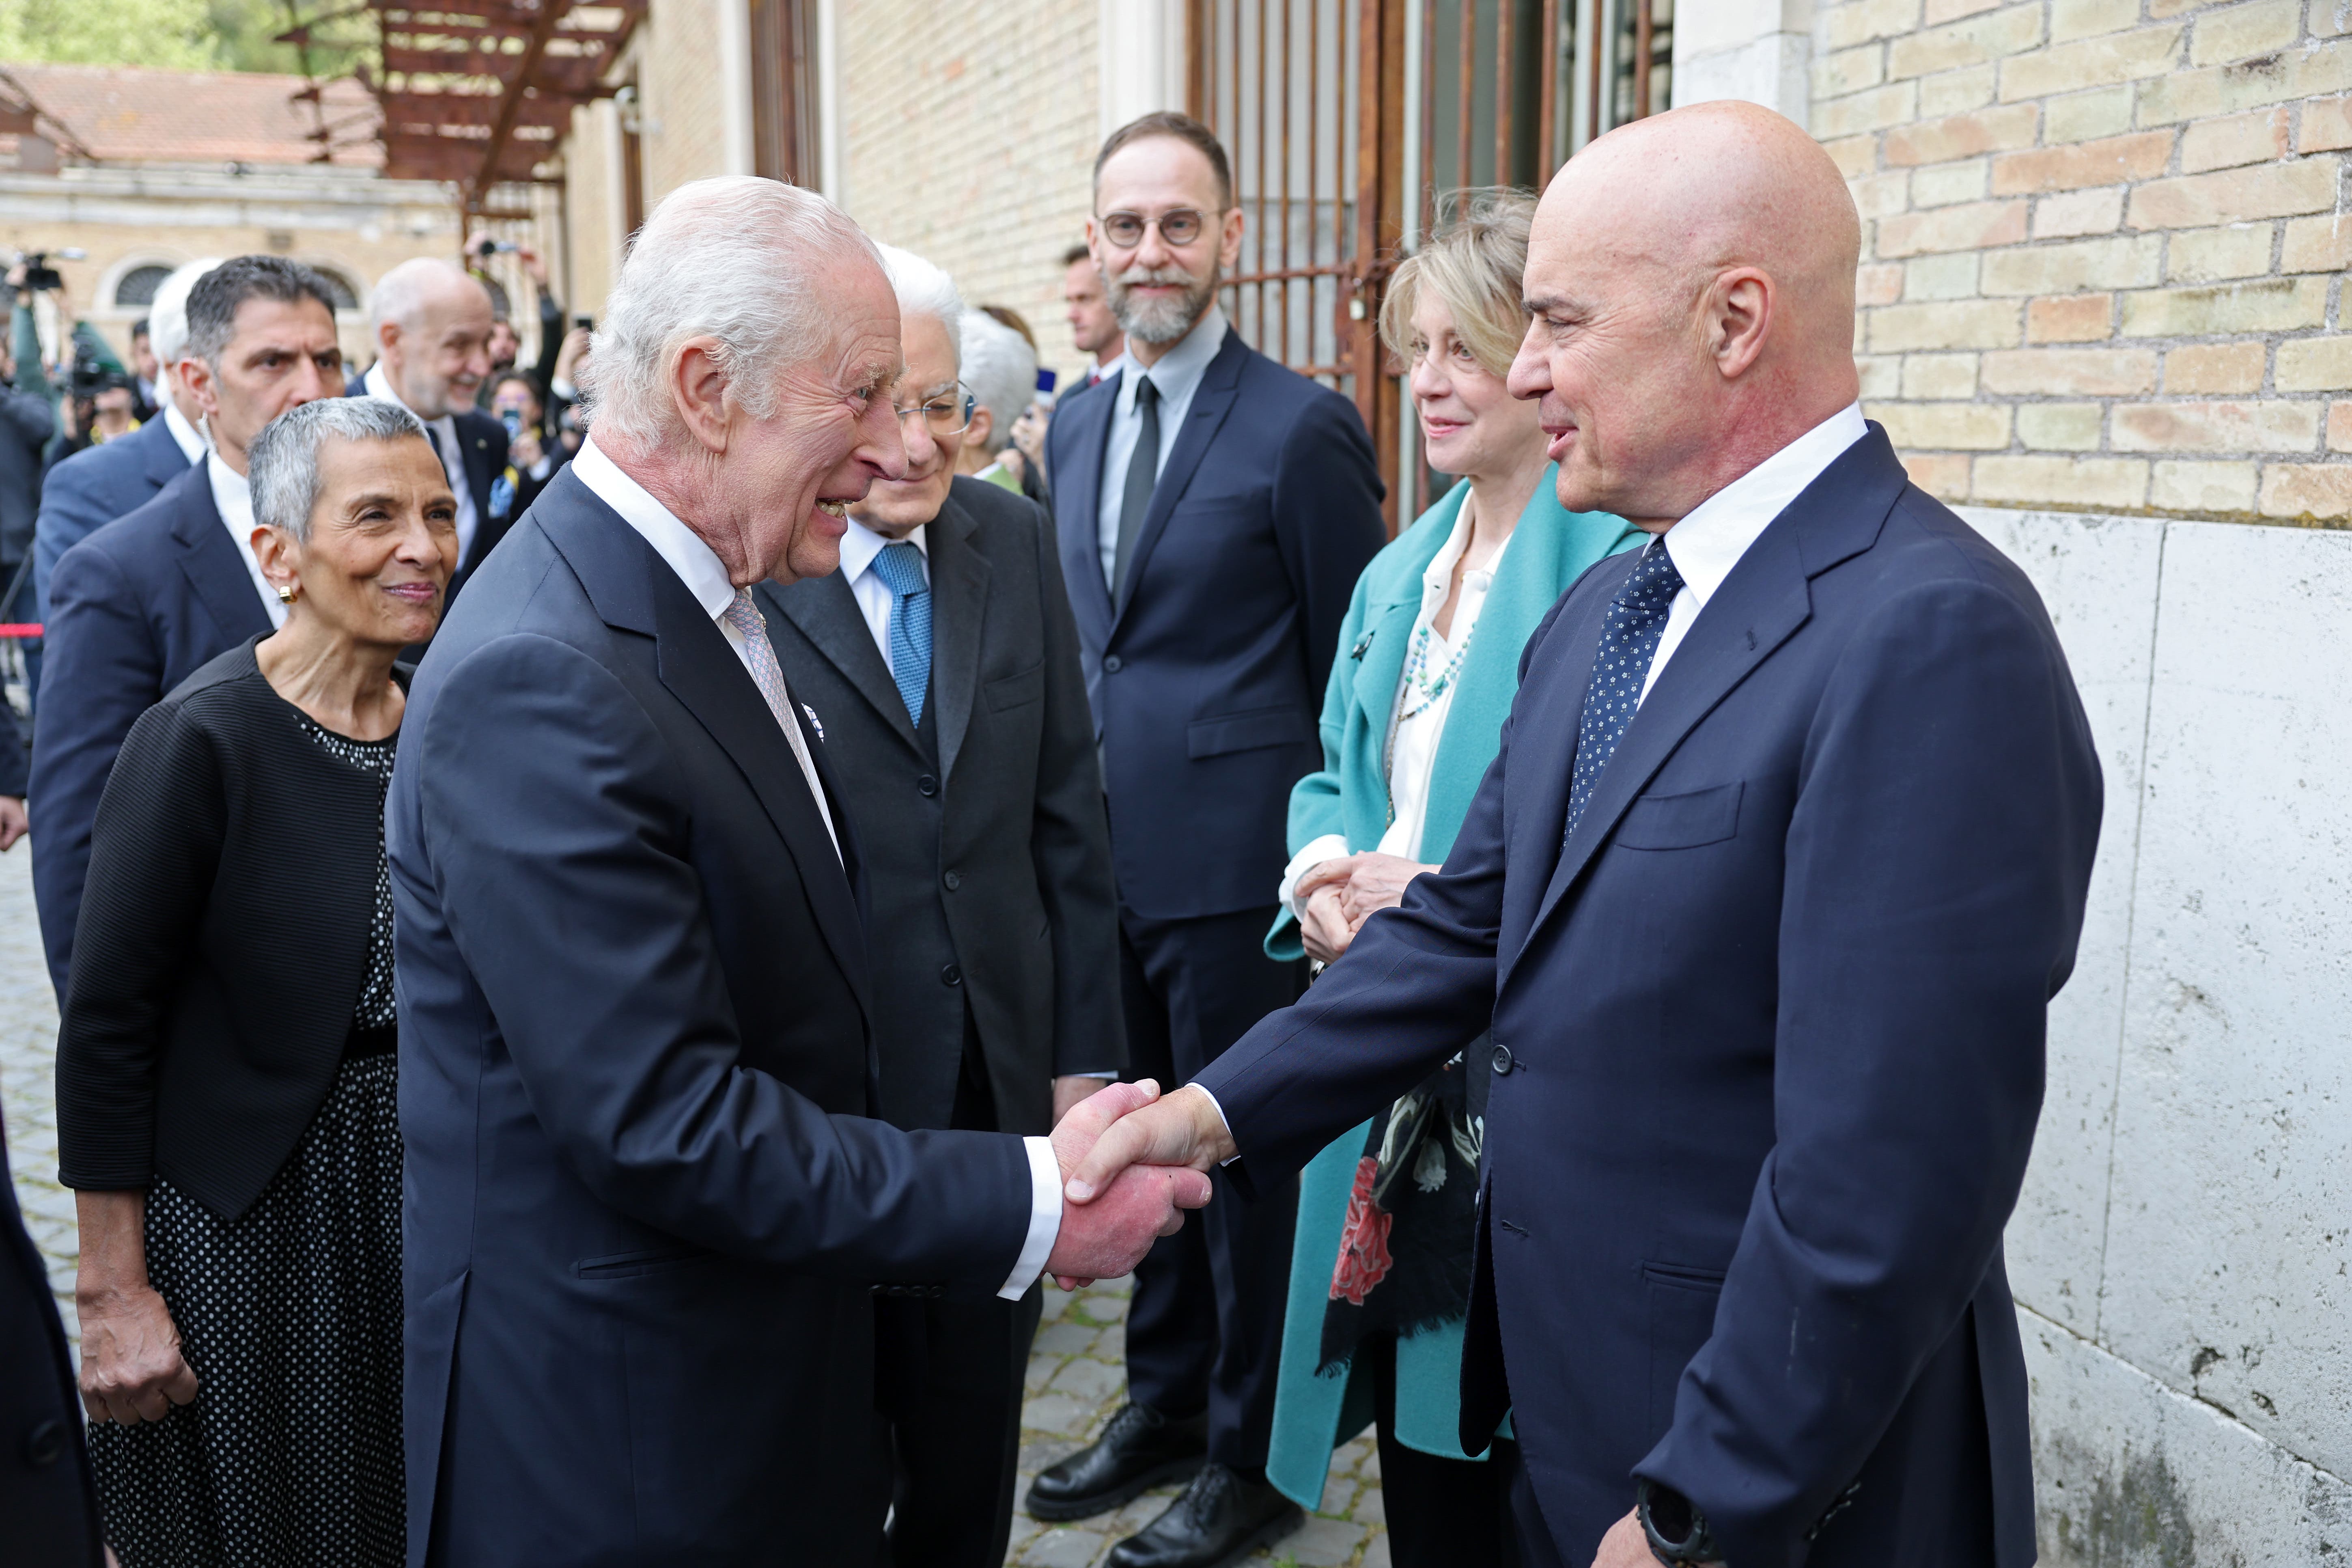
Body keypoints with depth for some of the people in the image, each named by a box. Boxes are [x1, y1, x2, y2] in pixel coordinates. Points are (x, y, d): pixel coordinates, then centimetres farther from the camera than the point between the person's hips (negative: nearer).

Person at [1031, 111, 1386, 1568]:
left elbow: (1355, 678, -8)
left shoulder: (1301, 427, -10)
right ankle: (1168, 1401, 38)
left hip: (1237, 862, -7)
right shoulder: (1078, 425, 12)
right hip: (1107, 852, 7)